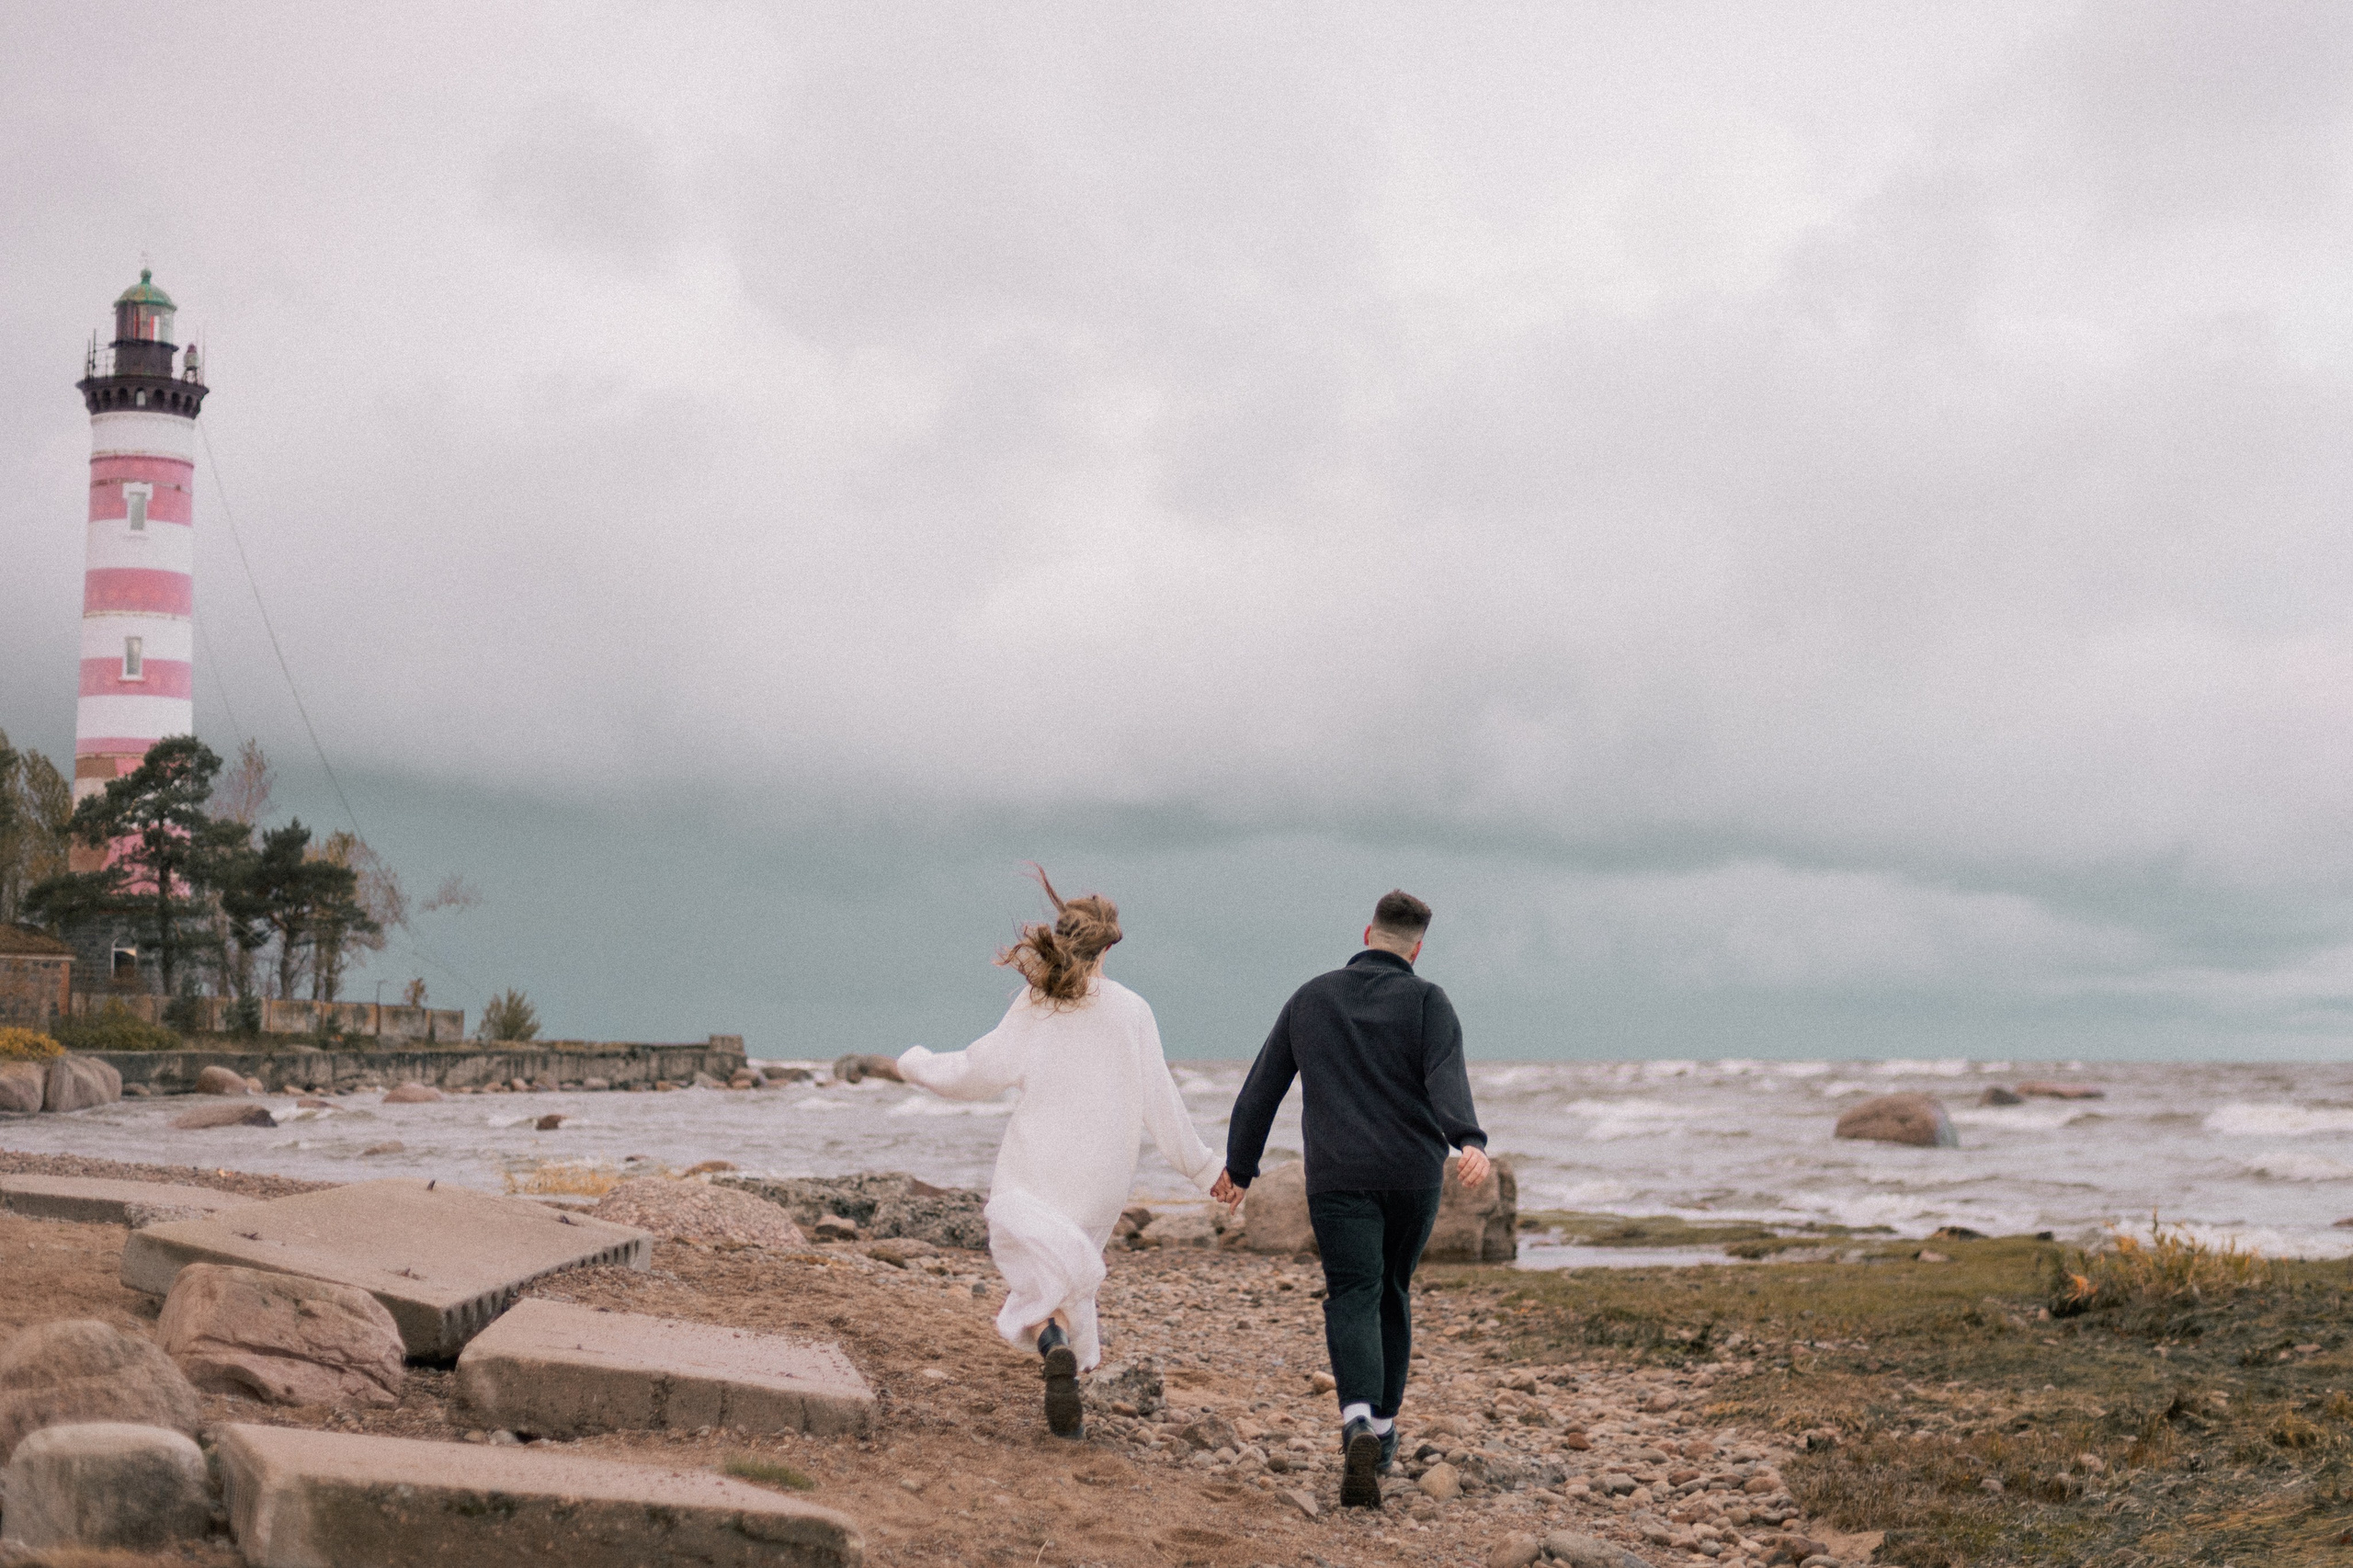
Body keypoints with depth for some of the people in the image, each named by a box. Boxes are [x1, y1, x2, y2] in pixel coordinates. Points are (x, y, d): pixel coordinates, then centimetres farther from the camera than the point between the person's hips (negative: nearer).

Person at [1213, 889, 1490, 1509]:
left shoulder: (1310, 998, 10)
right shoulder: (1427, 1002, 1)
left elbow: (1262, 1090, 14)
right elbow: (1446, 1078, -20)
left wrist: (1239, 1167, 24)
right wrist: (1471, 1142, -34)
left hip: (1338, 1179, 0)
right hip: (1413, 1177, 0)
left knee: (1353, 1300, -8)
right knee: (1392, 1294, 19)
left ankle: (1359, 1425, -33)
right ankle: (1383, 1433, 25)